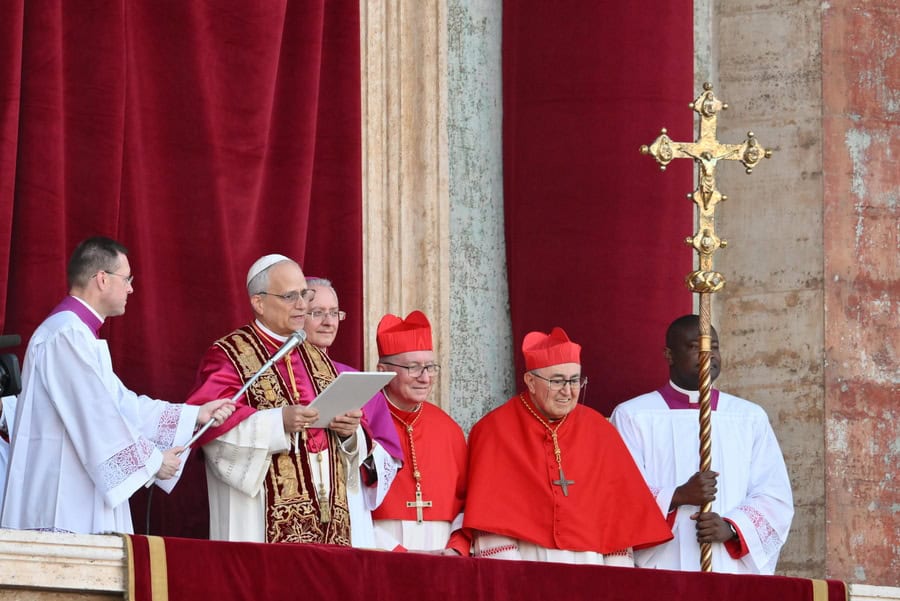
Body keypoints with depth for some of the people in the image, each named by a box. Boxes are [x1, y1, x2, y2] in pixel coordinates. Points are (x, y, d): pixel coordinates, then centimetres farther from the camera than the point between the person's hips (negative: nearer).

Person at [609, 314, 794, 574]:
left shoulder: (751, 418, 13)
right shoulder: (632, 416, 6)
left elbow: (775, 496, 6)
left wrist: (731, 527, -11)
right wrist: (678, 496, -18)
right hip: (661, 569, -2)